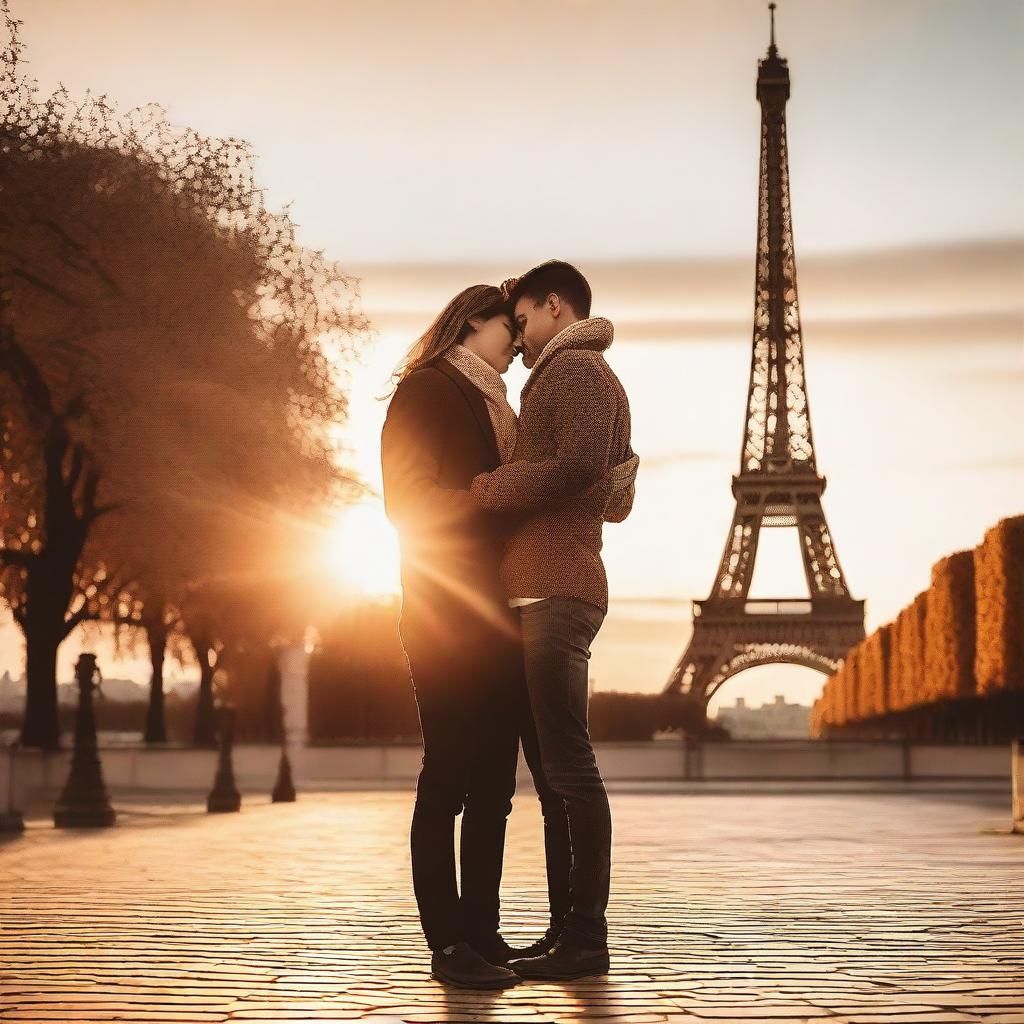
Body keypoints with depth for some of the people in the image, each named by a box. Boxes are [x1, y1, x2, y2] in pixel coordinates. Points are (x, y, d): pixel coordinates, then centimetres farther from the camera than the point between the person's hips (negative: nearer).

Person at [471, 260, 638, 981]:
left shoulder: (574, 367, -4)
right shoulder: (591, 375, 27)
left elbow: (577, 464, -21)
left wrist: (482, 490, -13)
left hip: (555, 591, -11)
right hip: (554, 590, 11)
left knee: (569, 765, -11)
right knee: (563, 765, 10)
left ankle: (586, 937, -10)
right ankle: (577, 929, 14)